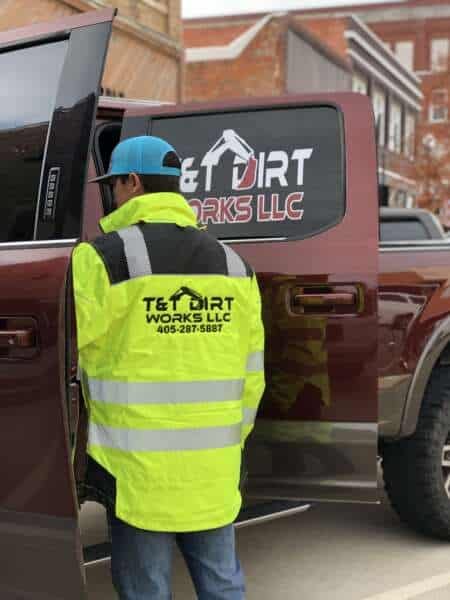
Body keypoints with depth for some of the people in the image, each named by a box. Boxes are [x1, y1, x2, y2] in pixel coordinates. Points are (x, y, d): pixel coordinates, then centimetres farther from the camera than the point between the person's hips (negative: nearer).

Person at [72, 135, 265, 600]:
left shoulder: (105, 257, -11)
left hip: (140, 463, -5)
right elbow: (250, 371, 10)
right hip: (213, 465, 5)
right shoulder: (231, 262, 8)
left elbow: (71, 350, -6)